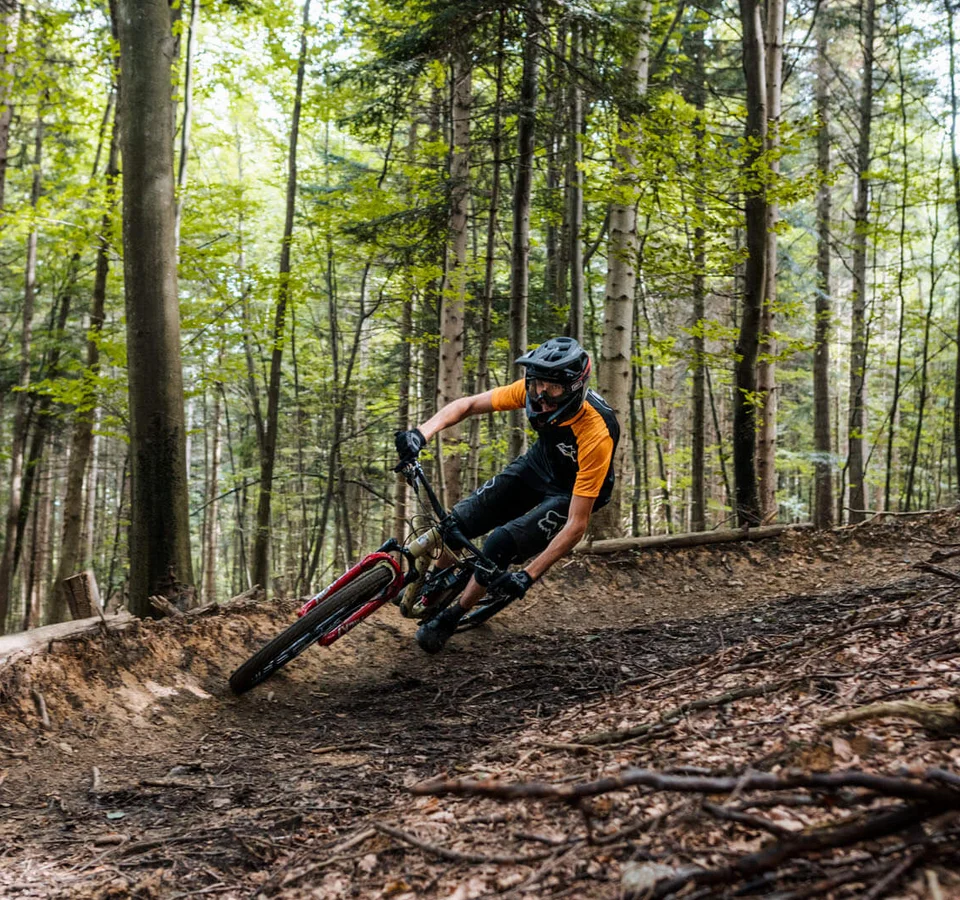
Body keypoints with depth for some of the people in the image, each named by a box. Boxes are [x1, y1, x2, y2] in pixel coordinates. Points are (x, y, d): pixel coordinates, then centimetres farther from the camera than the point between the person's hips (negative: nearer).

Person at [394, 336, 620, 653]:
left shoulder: (596, 434, -39)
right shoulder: (531, 390, -26)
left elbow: (577, 524, -36)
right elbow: (466, 405, -15)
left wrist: (529, 575, -40)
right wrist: (421, 433, -32)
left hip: (572, 491, -5)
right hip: (537, 464, 5)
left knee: (500, 546, -22)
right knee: (456, 525, -8)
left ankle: (450, 618, 3)